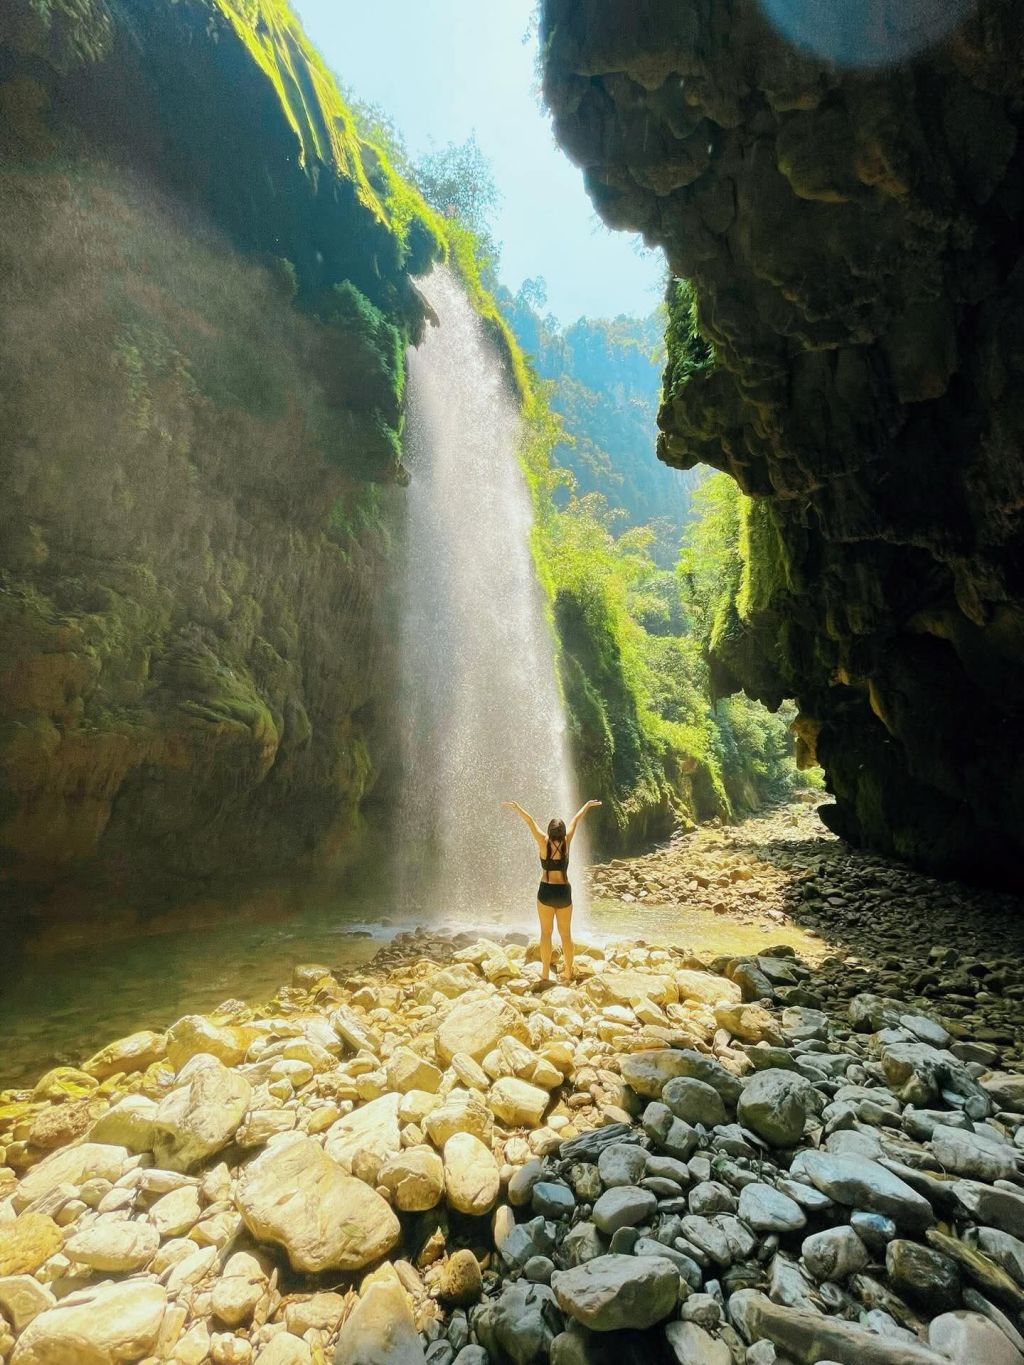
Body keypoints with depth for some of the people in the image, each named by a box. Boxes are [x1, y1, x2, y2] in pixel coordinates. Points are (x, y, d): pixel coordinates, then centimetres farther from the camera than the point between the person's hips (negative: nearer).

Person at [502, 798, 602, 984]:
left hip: (546, 891, -2)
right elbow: (575, 820, 8)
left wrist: (517, 807, 0)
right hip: (564, 891, 2)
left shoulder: (544, 842, -9)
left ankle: (545, 973, 9)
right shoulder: (566, 841, -4)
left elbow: (530, 821, -7)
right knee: (566, 934, 12)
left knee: (546, 933, 7)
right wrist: (587, 805, 18)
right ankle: (568, 973, 19)